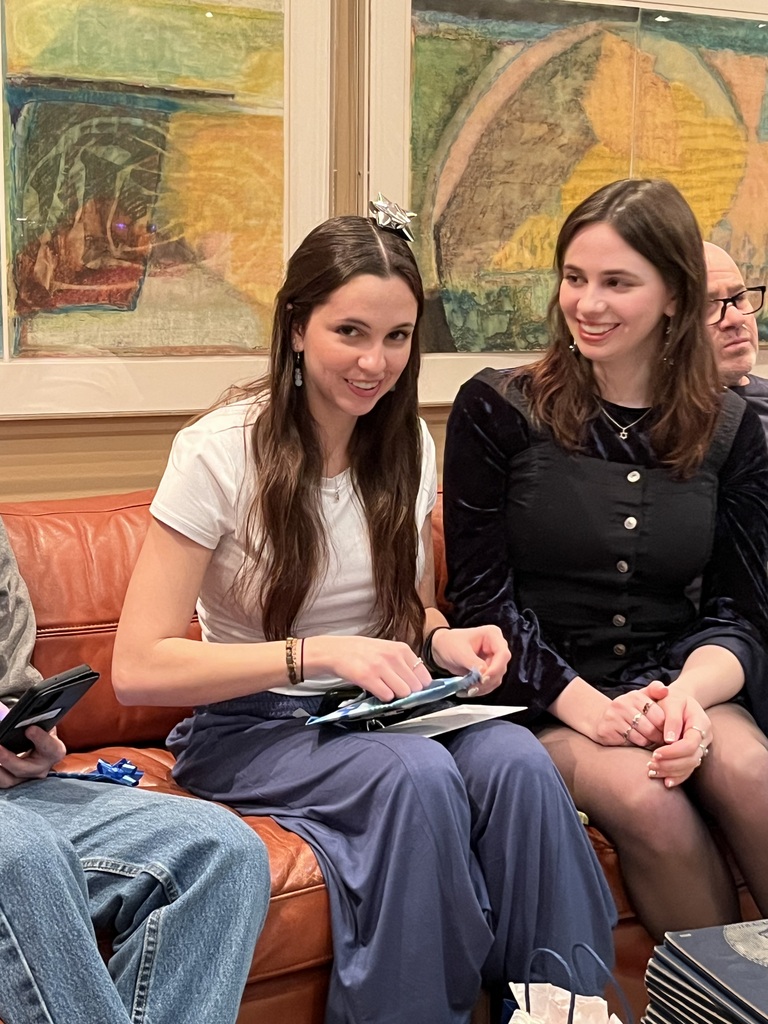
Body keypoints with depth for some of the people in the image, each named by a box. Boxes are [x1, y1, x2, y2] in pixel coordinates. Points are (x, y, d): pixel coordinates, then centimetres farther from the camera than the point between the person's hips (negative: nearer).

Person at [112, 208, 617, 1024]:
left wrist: (442, 638, -6)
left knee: (517, 761, -28)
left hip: (381, 711, 5)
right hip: (248, 728, -4)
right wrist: (318, 653, -27)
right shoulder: (221, 452, -13)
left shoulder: (406, 444, 5)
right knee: (417, 776, -34)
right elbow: (138, 668, -17)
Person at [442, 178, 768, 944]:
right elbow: (482, 596, -4)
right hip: (538, 693, -2)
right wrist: (583, 704, -17)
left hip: (672, 679, 2)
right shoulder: (496, 409, 0)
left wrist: (690, 691, -17)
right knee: (645, 798, -31)